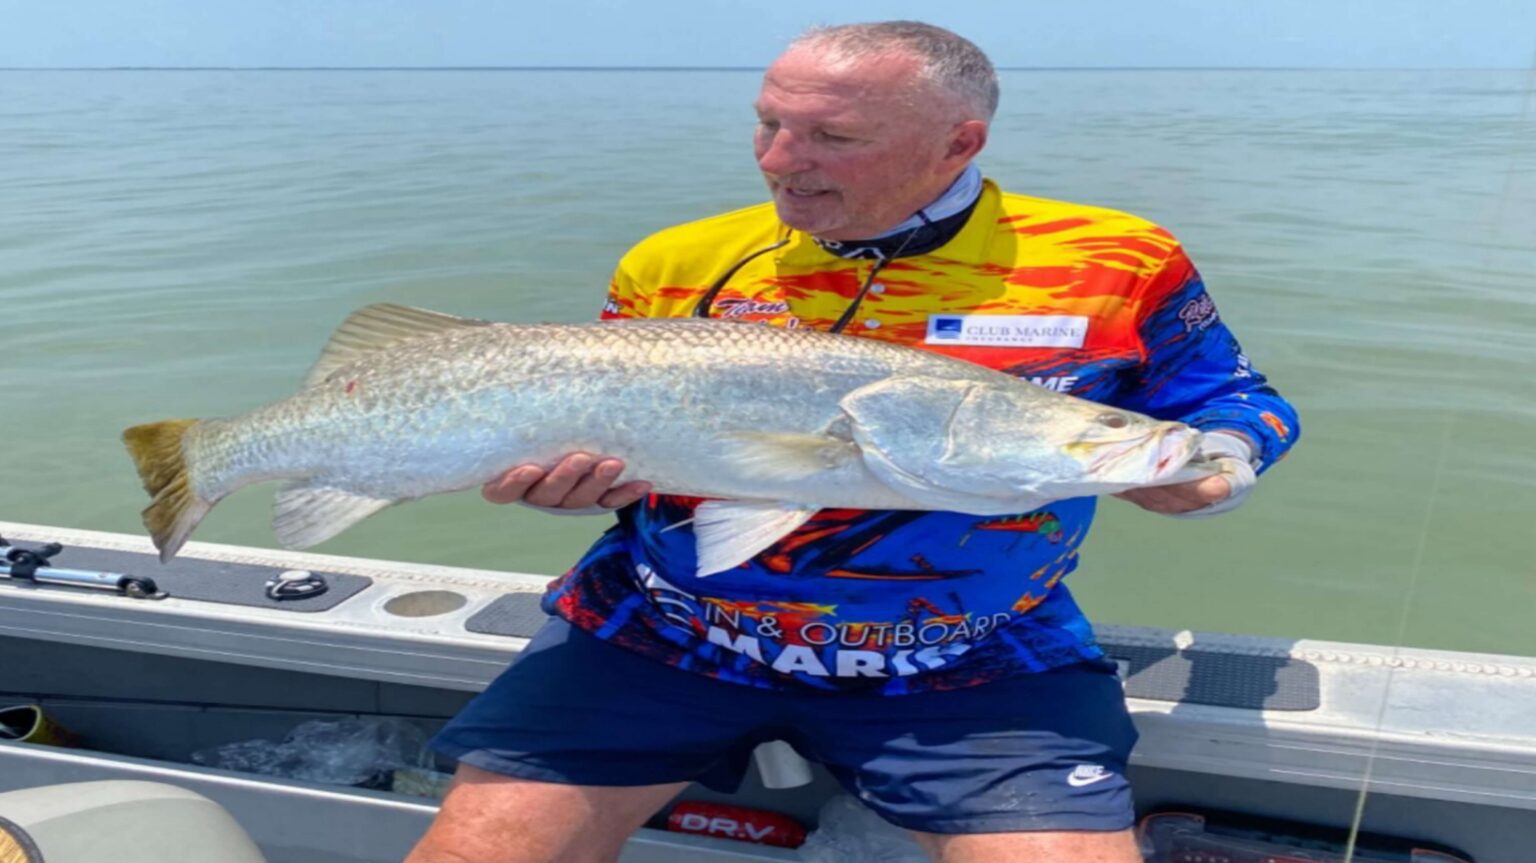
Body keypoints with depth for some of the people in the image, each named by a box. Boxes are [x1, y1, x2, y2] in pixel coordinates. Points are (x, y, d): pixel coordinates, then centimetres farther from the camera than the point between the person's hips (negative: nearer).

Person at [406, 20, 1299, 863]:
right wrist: (560, 474, -12)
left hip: (971, 670, 0)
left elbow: (1239, 405, 8)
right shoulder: (678, 264, 0)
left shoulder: (1116, 264, -5)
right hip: (656, 641, 2)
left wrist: (1198, 475, -14)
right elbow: (596, 443, 11)